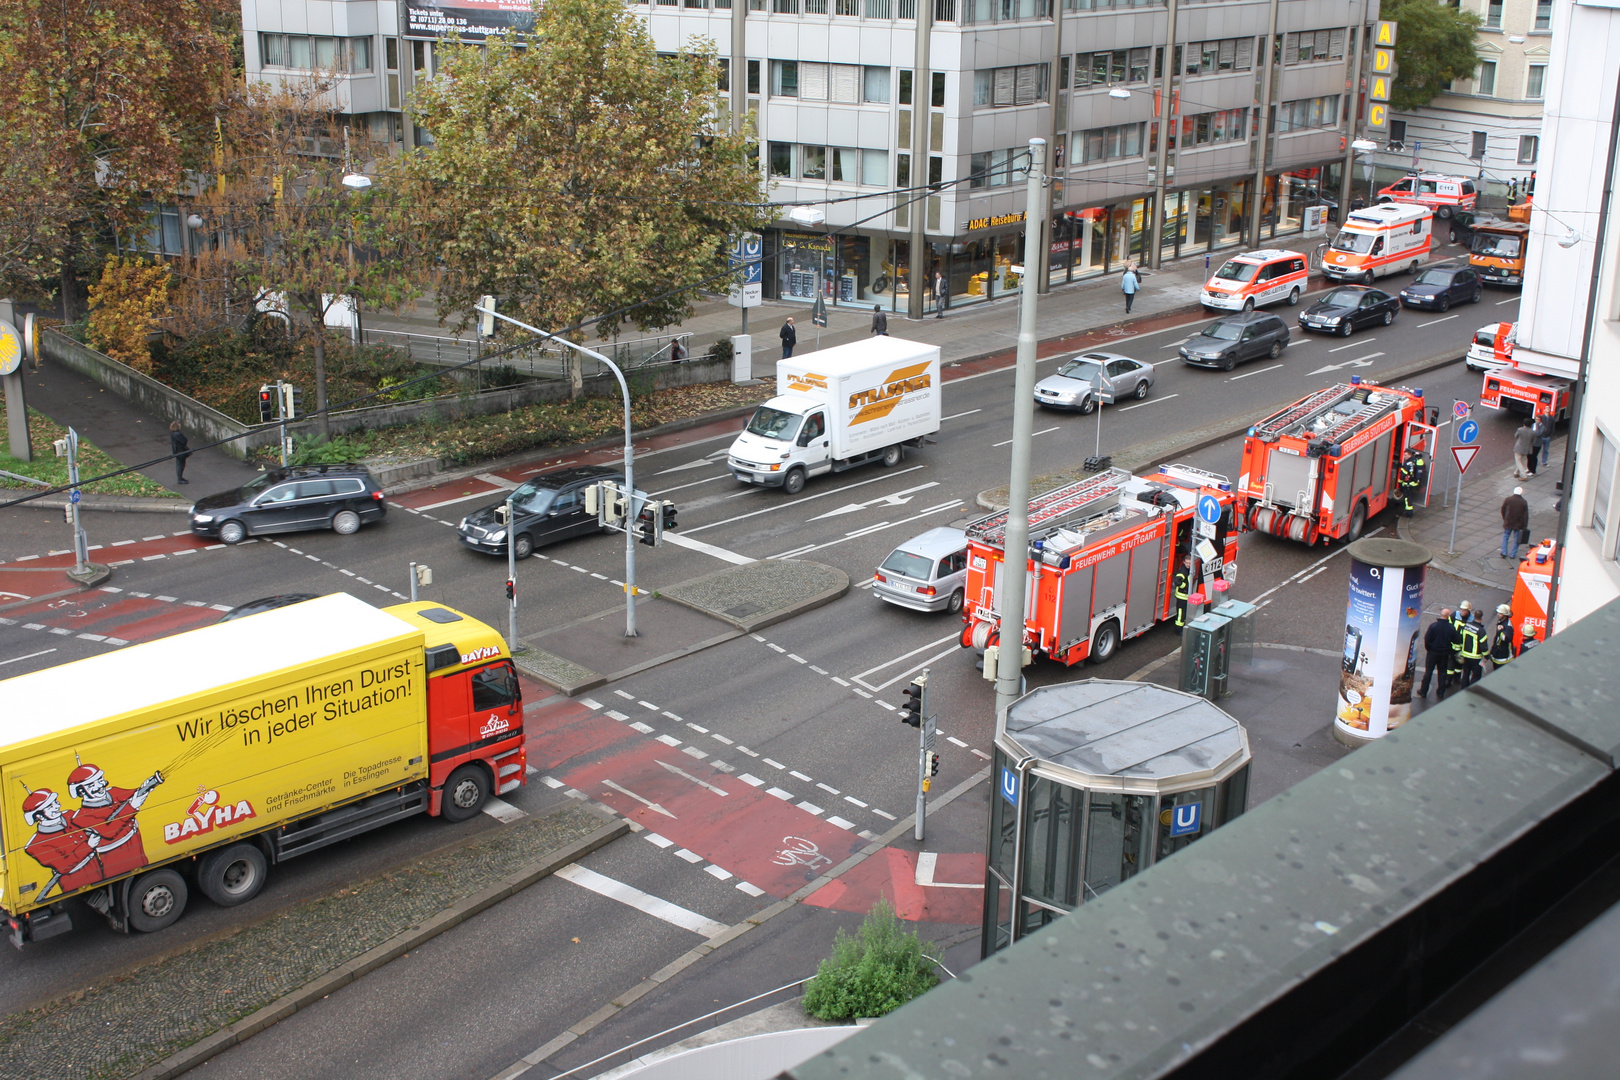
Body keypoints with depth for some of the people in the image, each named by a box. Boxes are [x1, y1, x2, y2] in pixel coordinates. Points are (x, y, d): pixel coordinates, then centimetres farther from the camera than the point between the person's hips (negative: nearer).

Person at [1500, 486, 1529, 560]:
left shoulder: (1507, 500, -8)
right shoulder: (1524, 502, -9)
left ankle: (1504, 553, 15)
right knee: (1516, 539, 12)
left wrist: (1505, 520, 19)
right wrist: (1525, 527, -1)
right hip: (1518, 524, -1)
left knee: (1505, 536, 17)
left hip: (1508, 523, 1)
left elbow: (1503, 510, 3)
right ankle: (1512, 554, 14)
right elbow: (1526, 516, -7)